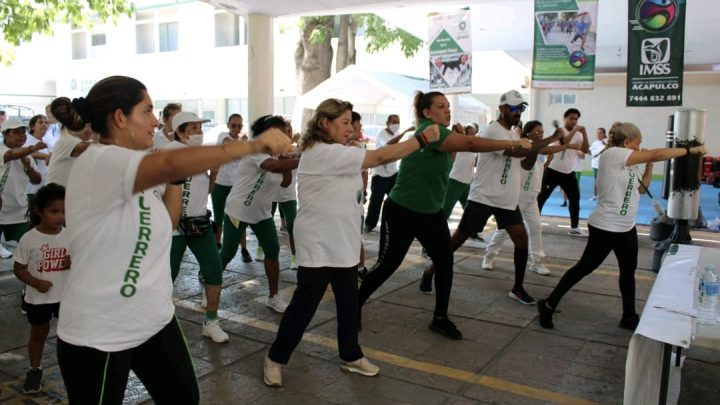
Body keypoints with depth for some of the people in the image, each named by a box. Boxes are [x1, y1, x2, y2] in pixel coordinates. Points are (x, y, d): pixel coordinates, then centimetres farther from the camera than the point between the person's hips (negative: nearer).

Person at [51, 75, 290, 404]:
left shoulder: (136, 173, 6)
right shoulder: (98, 162, -23)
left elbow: (165, 225, 12)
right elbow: (170, 164, -41)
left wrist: (174, 179, -1)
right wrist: (254, 145, -41)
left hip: (155, 321, 8)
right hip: (99, 335, -8)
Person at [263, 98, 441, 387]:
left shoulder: (336, 154, 14)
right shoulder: (323, 152, -20)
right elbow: (380, 158, -24)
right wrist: (422, 139, -20)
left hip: (343, 245, 9)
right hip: (318, 248, -9)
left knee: (348, 304, 16)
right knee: (303, 306, 2)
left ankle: (350, 356, 32)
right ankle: (275, 358, 19)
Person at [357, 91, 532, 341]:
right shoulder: (428, 130, -20)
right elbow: (471, 144, -30)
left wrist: (458, 137, 0)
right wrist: (513, 144, -30)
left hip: (431, 213, 9)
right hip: (402, 212, -8)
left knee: (445, 263, 1)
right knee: (387, 265, 1)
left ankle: (440, 319, 15)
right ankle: (354, 306, 22)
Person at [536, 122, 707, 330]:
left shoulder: (628, 163, 11)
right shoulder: (612, 154, -16)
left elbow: (641, 188, 17)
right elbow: (656, 154, -17)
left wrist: (649, 166, 6)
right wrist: (691, 150, -10)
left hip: (626, 227, 9)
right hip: (605, 227, -9)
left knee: (628, 272, 14)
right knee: (585, 267, -2)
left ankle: (629, 317, 27)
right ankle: (549, 305, 9)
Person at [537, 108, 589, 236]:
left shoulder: (578, 134, 6)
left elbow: (585, 150, -6)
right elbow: (563, 142, -28)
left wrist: (584, 134, -15)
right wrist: (574, 130, -27)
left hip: (569, 172, 6)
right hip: (553, 170, -6)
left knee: (575, 197, 6)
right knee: (542, 197, -1)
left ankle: (574, 227, 16)